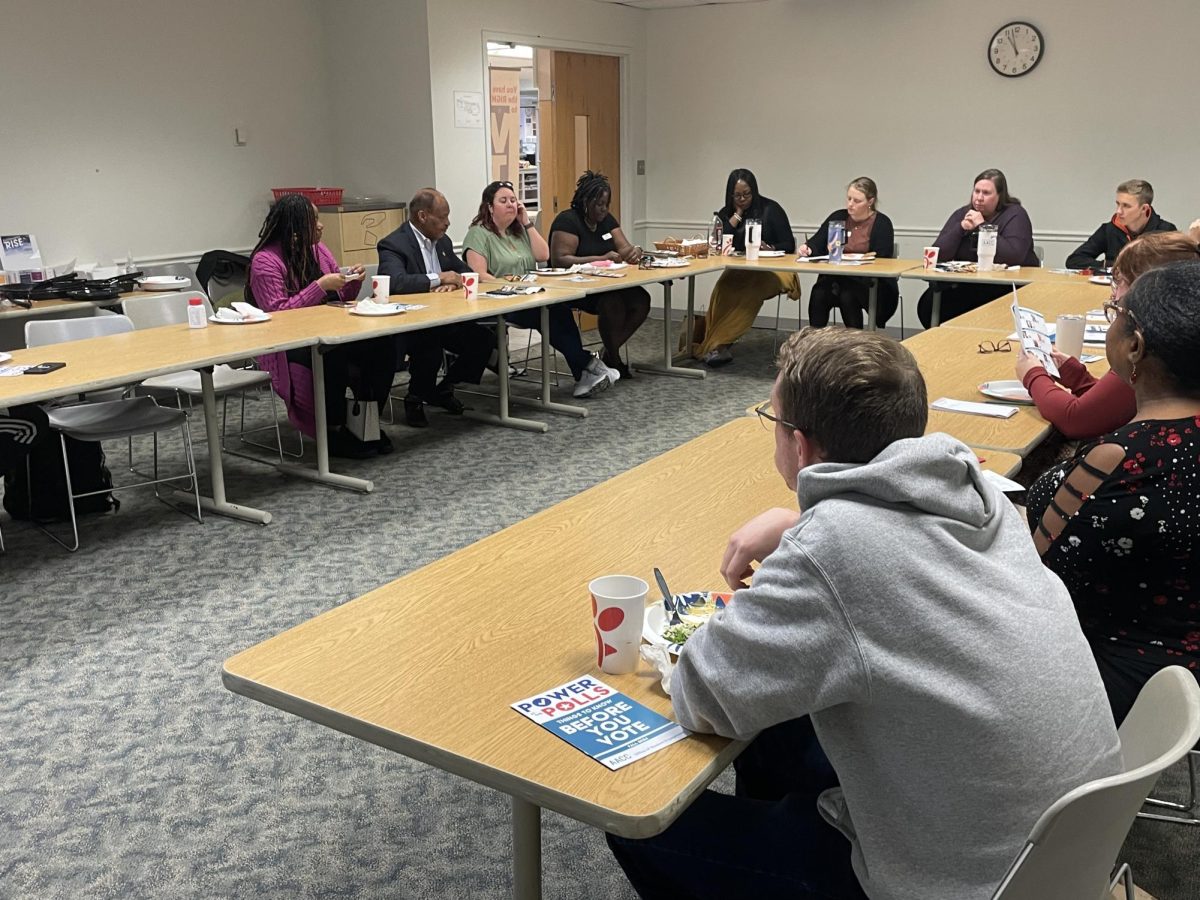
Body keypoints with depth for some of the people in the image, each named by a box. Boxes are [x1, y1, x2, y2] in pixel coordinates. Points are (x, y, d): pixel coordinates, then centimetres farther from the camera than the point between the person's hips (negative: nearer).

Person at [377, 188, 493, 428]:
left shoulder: (442, 242, 13)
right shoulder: (393, 245, -12)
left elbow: (466, 272, 17)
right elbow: (396, 282, -29)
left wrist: (454, 283, -8)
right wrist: (439, 278, -24)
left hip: (441, 320, 7)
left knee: (484, 340, -14)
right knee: (430, 345, -37)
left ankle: (443, 389, 9)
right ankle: (415, 399, -7)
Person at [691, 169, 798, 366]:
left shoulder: (770, 209, 2)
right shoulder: (725, 213, 12)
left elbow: (789, 245, -1)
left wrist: (769, 248, -22)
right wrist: (737, 214, -3)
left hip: (771, 270, -3)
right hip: (738, 271, 3)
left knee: (749, 290, -37)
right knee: (723, 289, -34)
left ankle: (715, 344, -40)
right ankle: (719, 344, -37)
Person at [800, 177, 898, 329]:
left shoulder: (881, 223, 0)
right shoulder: (838, 217, 12)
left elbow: (881, 261, -9)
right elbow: (816, 244, 7)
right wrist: (807, 249, -18)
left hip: (872, 284, -3)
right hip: (837, 279, 3)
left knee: (848, 296, -34)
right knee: (819, 293, -28)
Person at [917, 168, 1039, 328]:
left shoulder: (1015, 215, -5)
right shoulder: (962, 214, 9)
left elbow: (1013, 256, -23)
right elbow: (938, 255, 0)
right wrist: (961, 228, -13)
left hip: (1006, 288, -4)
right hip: (965, 285, 4)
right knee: (929, 302, -19)